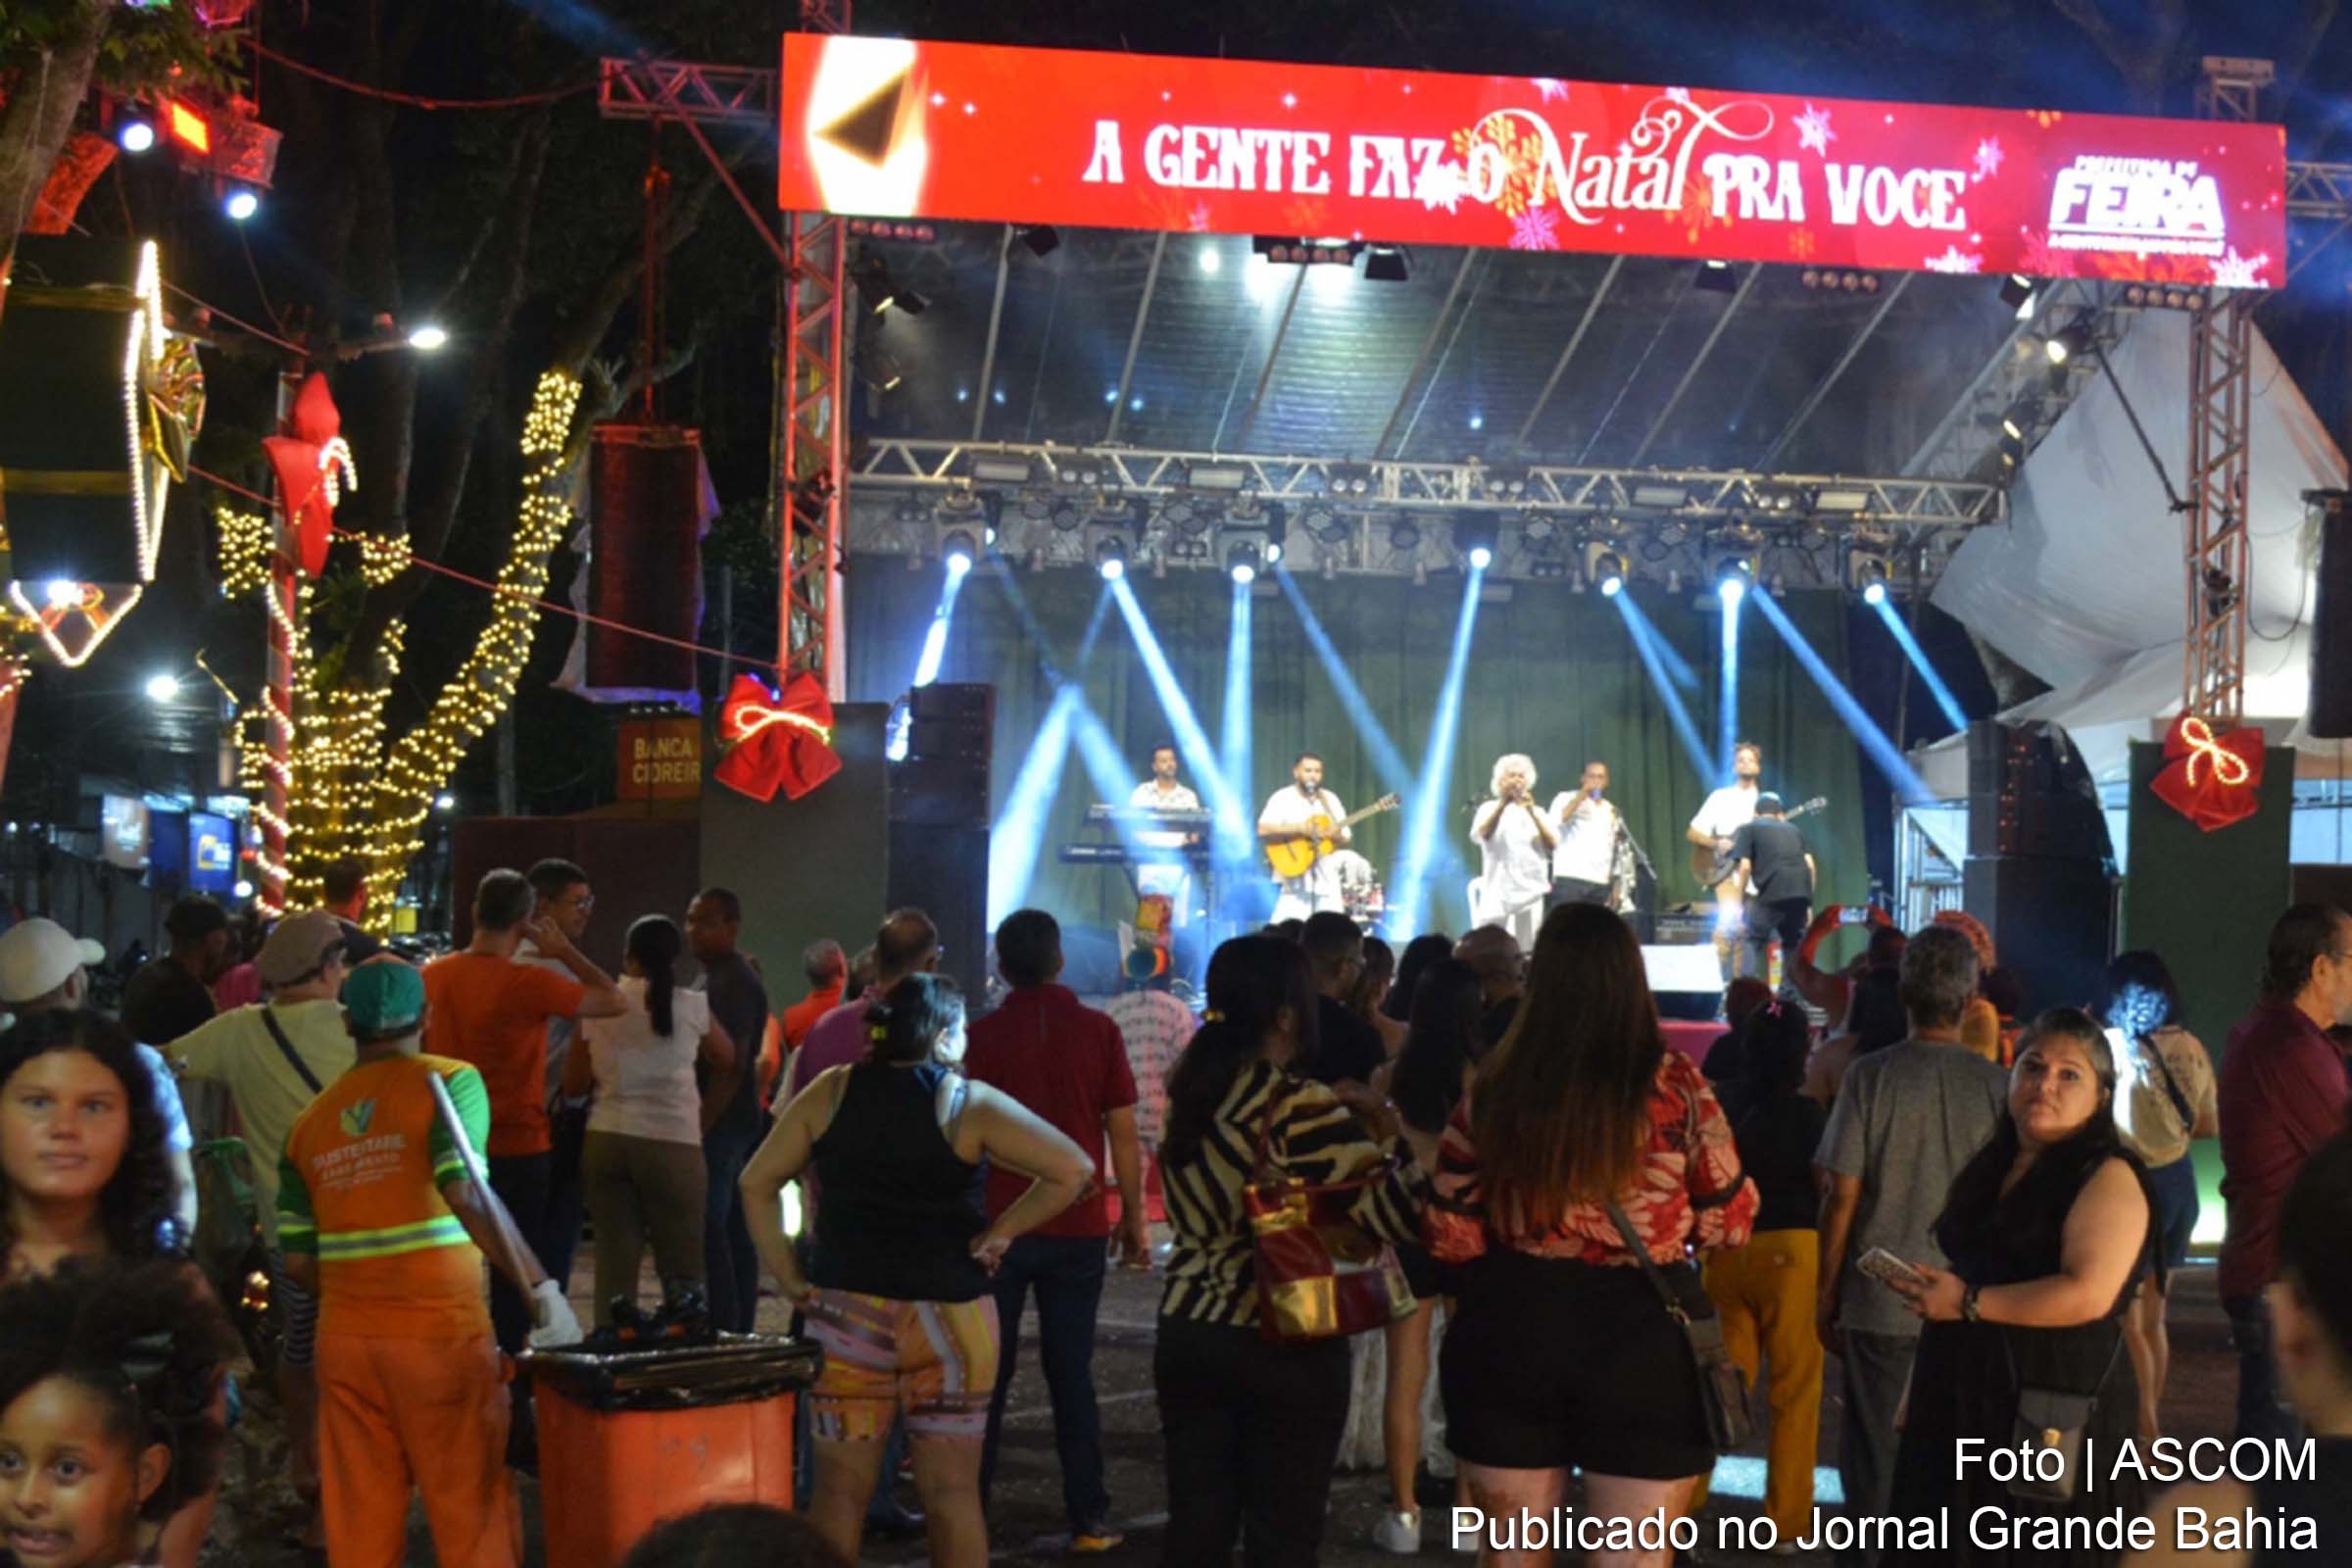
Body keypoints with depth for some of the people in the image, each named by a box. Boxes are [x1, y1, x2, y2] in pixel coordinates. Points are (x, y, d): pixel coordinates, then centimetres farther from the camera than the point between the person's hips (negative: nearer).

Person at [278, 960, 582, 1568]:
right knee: (473, 1516, 3)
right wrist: (542, 1289, -22)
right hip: (440, 1334, -4)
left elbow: (298, 1259, 8)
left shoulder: (311, 1120, 9)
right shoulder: (448, 1081, -4)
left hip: (345, 1338, 4)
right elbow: (467, 1193, -20)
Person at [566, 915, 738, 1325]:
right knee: (682, 1267, 4)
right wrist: (704, 1123, 18)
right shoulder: (691, 1006, -1)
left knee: (615, 1261, 7)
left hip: (605, 1140, 2)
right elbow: (730, 1066, 11)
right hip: (673, 1143, -2)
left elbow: (574, 1084, 7)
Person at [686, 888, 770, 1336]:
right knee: (734, 1233, 11)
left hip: (720, 1126, -10)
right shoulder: (716, 978, 19)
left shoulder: (733, 984, -14)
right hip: (733, 1126, 10)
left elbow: (731, 1062, -21)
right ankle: (738, 1332, 15)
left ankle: (721, 1334, -12)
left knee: (708, 1234, -11)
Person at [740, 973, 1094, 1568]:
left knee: (840, 1488, 9)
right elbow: (1074, 1170, -12)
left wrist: (790, 1279, 5)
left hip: (845, 1312, 2)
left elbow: (757, 1182, 4)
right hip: (947, 1316, -2)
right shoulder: (968, 1103, -6)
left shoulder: (830, 1091, 3)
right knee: (952, 1493, 5)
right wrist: (1002, 1231, -4)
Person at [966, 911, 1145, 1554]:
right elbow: (1123, 1134, -2)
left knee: (986, 1372, 9)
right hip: (1078, 1228, 1)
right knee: (1072, 1374, 7)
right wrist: (1134, 1218, 7)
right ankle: (1088, 1521, 6)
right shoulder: (1098, 1031, -3)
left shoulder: (983, 1036, -3)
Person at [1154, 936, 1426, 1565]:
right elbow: (1390, 1212, -22)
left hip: (1188, 1332, 6)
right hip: (1285, 1347, -6)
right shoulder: (1299, 1106, -16)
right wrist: (1388, 1135, -8)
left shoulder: (1190, 1095, 6)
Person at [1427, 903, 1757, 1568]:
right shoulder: (1675, 1083, -9)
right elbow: (1728, 1224, -2)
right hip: (1643, 1344, -2)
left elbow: (1450, 1236, 1)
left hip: (1511, 1337, 2)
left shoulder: (1495, 1088, -4)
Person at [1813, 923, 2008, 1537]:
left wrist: (1826, 1292, 3)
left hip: (1879, 1300, -1)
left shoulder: (1870, 1076, -9)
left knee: (1872, 1453, 8)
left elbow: (1842, 1195, -8)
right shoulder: (1995, 1085, -5)